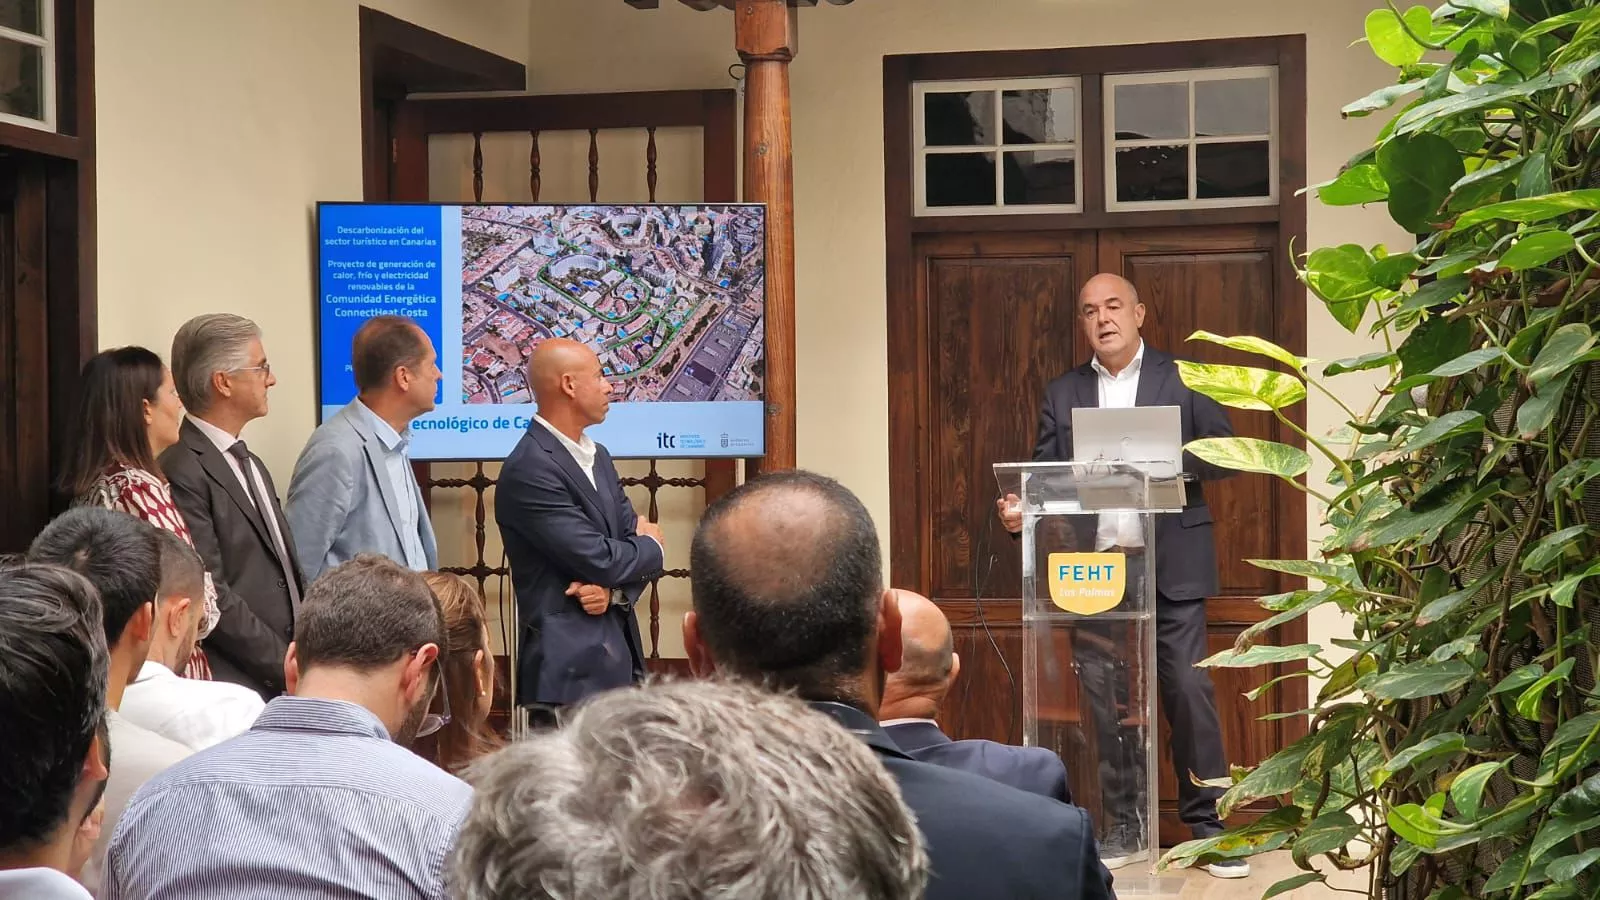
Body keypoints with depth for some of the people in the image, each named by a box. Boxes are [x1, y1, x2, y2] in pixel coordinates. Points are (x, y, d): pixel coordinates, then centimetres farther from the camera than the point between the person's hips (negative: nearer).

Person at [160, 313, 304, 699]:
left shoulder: (251, 465, 19)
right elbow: (211, 598, -17)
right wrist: (291, 668, -14)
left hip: (283, 684, 8)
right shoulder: (182, 472, -13)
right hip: (233, 686, -8)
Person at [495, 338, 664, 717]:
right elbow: (600, 558, -18)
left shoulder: (598, 457, 15)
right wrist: (650, 547, 2)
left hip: (620, 656, 8)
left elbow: (636, 535, 11)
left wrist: (615, 590, -10)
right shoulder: (528, 472, -15)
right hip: (570, 667, -8)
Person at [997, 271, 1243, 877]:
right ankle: (1122, 826, 14)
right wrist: (1019, 510, -14)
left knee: (1189, 691, -4)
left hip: (1170, 568, -2)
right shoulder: (1062, 394, 12)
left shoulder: (1185, 378, 5)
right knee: (1104, 701, 5)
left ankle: (1207, 822, 4)